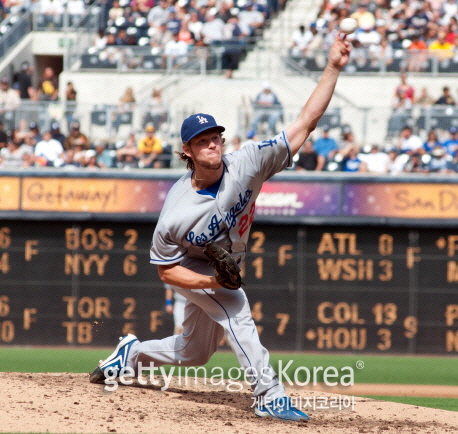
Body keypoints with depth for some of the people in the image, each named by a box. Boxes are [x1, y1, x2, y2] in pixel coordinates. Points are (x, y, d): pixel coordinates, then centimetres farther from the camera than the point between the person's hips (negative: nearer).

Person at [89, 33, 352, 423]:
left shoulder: (245, 165, -28)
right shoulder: (175, 215, -33)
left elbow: (305, 123, -32)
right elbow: (166, 270, -19)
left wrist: (333, 68, -41)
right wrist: (212, 281, -36)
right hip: (193, 271, -5)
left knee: (194, 353, 17)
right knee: (235, 308, -31)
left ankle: (132, 353, 42)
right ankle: (270, 397, -29)